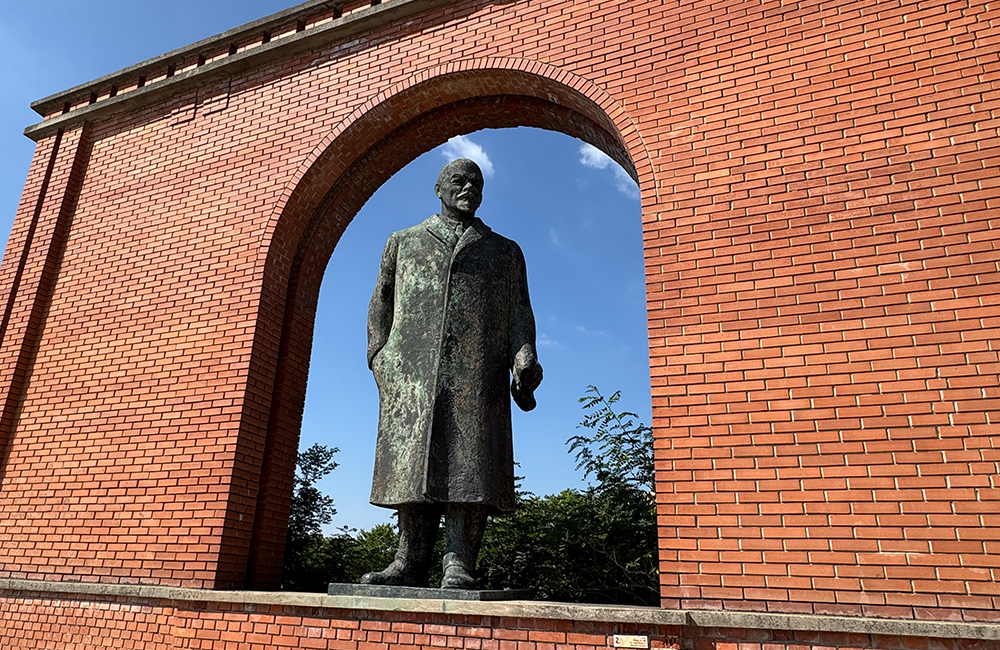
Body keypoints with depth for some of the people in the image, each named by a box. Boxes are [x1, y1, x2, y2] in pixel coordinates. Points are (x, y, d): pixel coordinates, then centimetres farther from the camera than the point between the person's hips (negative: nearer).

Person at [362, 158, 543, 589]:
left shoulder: (505, 251, 23)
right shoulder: (403, 243, 24)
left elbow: (518, 312, 11)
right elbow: (381, 304, 20)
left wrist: (524, 360, -6)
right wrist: (380, 356, 5)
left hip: (477, 374, 0)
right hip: (413, 370, 1)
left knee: (468, 465, -9)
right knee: (411, 465, -4)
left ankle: (459, 566, -9)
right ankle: (410, 564, 0)